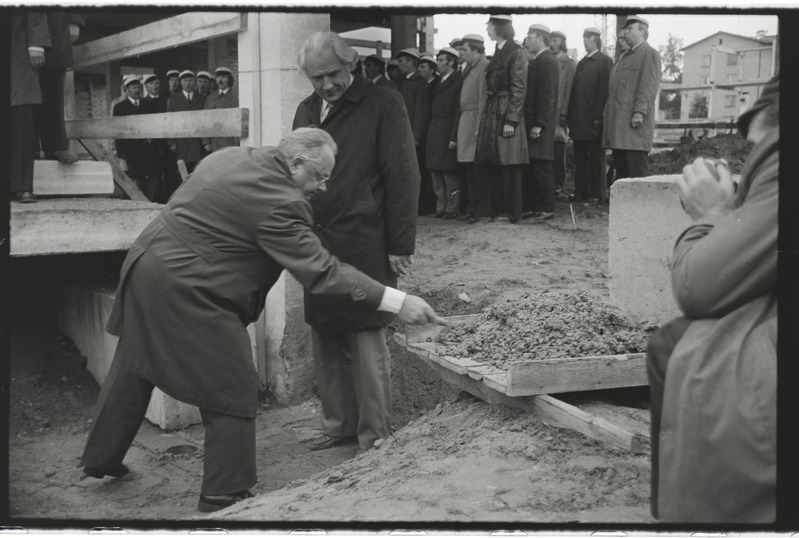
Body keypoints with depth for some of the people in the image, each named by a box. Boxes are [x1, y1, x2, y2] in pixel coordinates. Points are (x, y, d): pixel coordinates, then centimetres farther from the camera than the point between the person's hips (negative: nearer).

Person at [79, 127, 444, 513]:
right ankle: (224, 499, 10)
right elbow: (321, 272, -22)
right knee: (232, 394, 1)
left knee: (132, 369, 25)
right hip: (185, 292, -10)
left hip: (144, 264, 10)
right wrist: (396, 302, -21)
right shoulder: (279, 204, -20)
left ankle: (101, 457, 42)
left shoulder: (230, 156, 7)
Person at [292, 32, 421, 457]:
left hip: (365, 244, -6)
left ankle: (375, 435, 11)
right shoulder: (306, 110, 15)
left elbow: (403, 176, -6)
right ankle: (339, 426, 22)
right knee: (325, 338, 9)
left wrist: (400, 244, -9)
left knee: (366, 340, -2)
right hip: (317, 242, 6)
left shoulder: (384, 105, -3)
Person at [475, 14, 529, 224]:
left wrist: (511, 121, -18)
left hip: (507, 114, -8)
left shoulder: (516, 53, -8)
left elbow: (519, 90, -12)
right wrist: (484, 119, 12)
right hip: (492, 115, 8)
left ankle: (513, 213, 2)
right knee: (493, 164, 9)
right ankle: (495, 210, 15)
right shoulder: (497, 53, 16)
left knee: (510, 166, -4)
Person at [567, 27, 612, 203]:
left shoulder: (604, 61, -3)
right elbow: (574, 89, 15)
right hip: (579, 119, 7)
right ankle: (581, 192, 13)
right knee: (580, 157, 8)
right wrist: (570, 116, 7)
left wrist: (598, 116, -17)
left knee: (596, 157, 0)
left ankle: (598, 193, 6)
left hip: (593, 119, -7)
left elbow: (604, 89, -11)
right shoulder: (581, 63, 19)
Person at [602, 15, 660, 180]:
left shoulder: (649, 54, -2)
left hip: (634, 122, -9)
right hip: (617, 124, 9)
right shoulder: (623, 57, 25)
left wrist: (639, 112, -21)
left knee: (637, 171, -9)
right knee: (621, 171, 9)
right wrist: (607, 114, 16)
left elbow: (649, 86, -12)